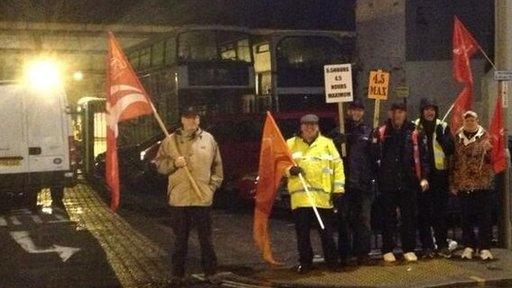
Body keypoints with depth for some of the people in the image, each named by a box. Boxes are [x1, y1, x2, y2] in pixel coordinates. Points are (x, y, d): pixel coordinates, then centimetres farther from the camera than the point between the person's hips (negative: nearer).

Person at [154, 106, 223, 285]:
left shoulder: (208, 139, 6)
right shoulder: (170, 141, 4)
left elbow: (217, 166, 11)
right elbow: (159, 164, 6)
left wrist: (213, 185, 2)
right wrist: (174, 163, -12)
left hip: (203, 198, 1)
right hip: (179, 198, 0)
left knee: (206, 239, 9)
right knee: (180, 240, 8)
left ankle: (210, 272, 21)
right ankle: (177, 273, 18)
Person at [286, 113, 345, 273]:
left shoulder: (327, 143, 9)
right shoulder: (291, 144, 11)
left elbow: (337, 165, 7)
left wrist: (338, 187, 0)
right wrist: (290, 170, -11)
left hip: (324, 196, 0)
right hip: (300, 196, 0)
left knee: (327, 231, 5)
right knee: (302, 232, 2)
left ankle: (331, 261, 17)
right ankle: (305, 262, 15)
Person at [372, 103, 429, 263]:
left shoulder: (414, 134, 4)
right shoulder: (381, 133, 1)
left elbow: (421, 157, 4)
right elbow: (375, 156, 0)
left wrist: (423, 177, -4)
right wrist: (375, 177, -4)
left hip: (408, 182, 1)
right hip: (387, 183, -1)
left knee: (409, 217, 6)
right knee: (388, 218, 6)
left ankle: (409, 249, 16)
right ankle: (388, 250, 14)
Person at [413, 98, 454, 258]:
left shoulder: (443, 126, 6)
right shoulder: (415, 128, 1)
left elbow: (450, 149, -1)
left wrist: (441, 136, -13)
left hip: (440, 174, 1)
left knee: (440, 212, 5)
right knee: (424, 212, 2)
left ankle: (442, 245, 12)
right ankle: (427, 246, 8)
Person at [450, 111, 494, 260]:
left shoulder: (485, 138, 3)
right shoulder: (457, 139, 8)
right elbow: (453, 161, 10)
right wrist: (453, 183, 7)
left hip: (482, 185, -2)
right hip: (463, 185, 2)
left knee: (484, 217, -1)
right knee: (466, 217, 8)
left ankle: (485, 247, 6)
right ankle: (469, 246, 18)